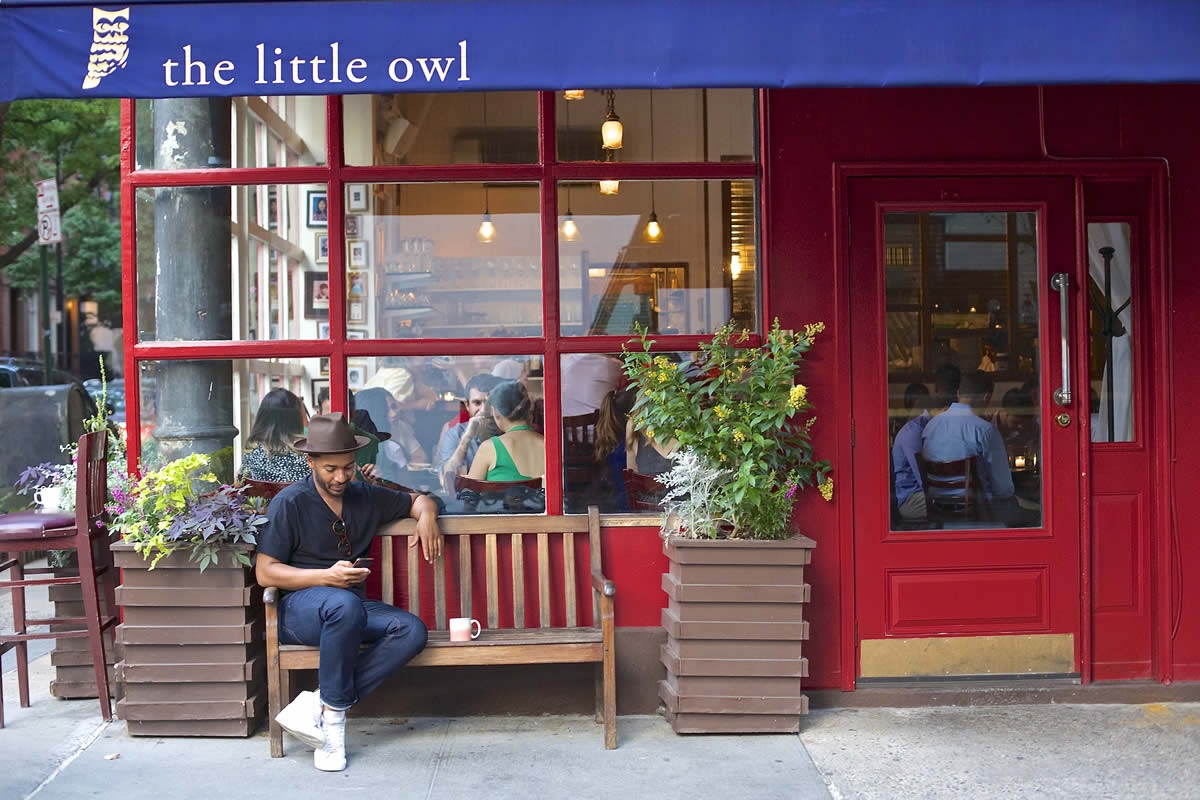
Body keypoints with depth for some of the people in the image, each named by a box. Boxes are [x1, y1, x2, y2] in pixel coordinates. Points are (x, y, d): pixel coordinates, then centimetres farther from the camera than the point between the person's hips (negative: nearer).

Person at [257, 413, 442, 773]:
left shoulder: (366, 497, 11)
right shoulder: (289, 503, -5)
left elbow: (417, 500, 25)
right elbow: (265, 572, -8)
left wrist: (427, 517, 0)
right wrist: (327, 576, -19)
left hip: (350, 605, 6)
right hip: (297, 606, -5)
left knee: (412, 631, -24)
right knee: (345, 605, -41)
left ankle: (317, 705, -26)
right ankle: (333, 716, -23)